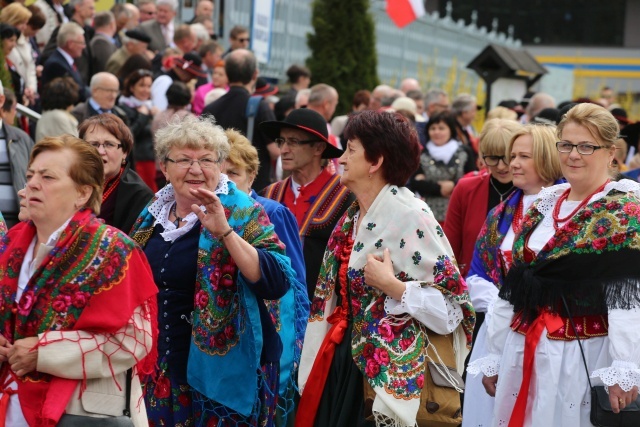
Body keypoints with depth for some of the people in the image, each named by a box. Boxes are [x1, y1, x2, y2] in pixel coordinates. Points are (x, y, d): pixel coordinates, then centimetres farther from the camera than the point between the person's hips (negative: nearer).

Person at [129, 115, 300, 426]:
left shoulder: (243, 212, -9)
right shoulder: (152, 215, 5)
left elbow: (277, 284, -22)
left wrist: (225, 231, -28)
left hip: (223, 373, -5)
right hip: (159, 372, 5)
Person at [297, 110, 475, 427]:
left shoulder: (410, 216, -15)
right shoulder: (353, 217, 9)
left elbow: (451, 306, -17)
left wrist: (392, 286, -25)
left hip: (388, 374, -7)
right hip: (343, 363, 7)